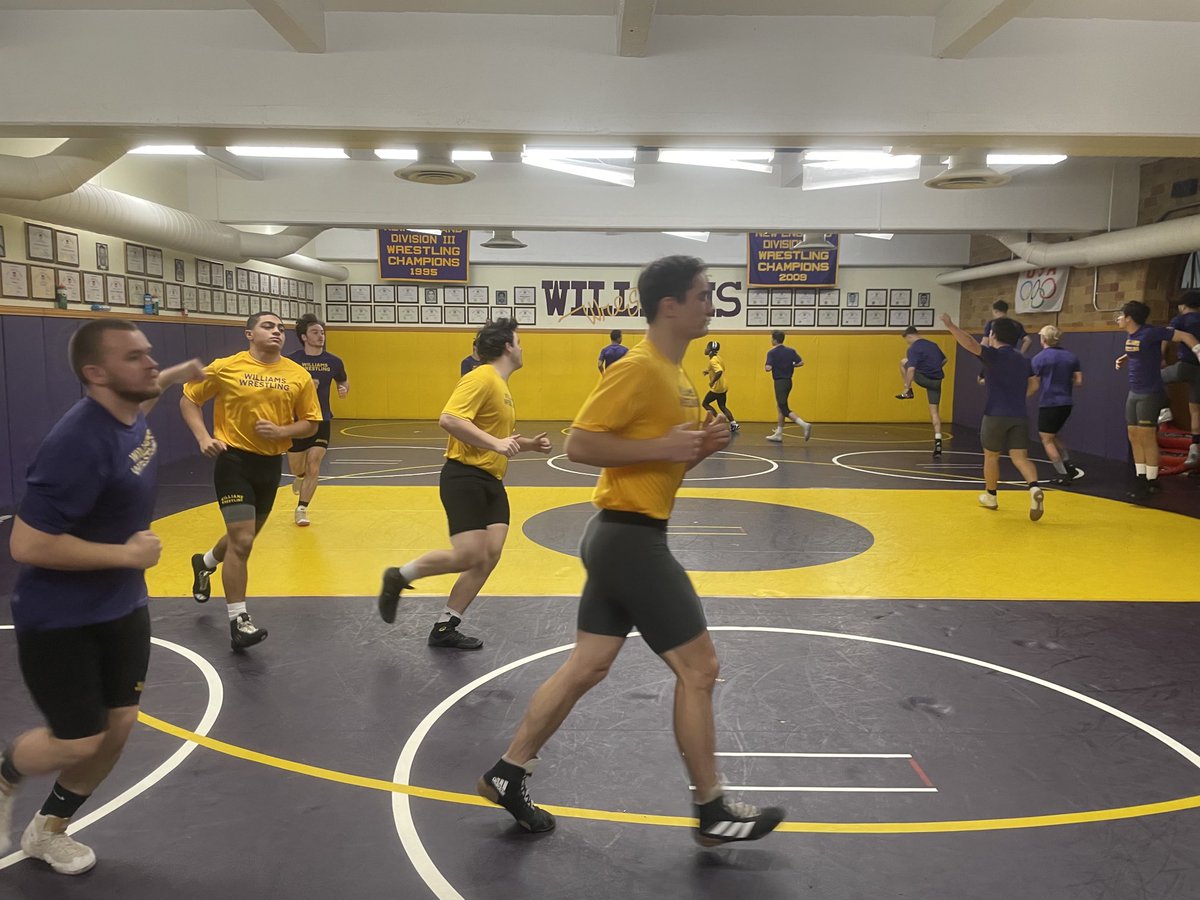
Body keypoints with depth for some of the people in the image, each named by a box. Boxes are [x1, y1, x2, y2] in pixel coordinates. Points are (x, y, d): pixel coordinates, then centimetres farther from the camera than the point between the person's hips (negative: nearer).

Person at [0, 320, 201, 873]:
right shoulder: (79, 443, -30)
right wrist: (125, 554, -24)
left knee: (118, 728, 12)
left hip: (121, 608, 8)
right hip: (58, 619, -8)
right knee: (78, 743, -1)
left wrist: (176, 375, 30)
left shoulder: (130, 412, -3)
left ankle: (48, 831, 36)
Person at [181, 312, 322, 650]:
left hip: (270, 464, 5)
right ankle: (238, 622, 0)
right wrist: (204, 437, -11)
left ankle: (205, 563, 55)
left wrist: (281, 431, -15)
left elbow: (310, 424, 4)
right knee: (241, 541, -11)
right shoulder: (225, 368, -7)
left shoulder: (298, 375, -1)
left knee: (244, 536, 22)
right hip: (234, 460, -5)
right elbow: (188, 400, 4)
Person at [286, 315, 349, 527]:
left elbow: (344, 382, 17)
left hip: (322, 421, 1)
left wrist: (344, 390, -7)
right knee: (297, 468, 12)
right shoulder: (291, 360, -9)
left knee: (313, 468, -8)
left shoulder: (333, 362, 0)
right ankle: (300, 477, 49)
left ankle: (301, 509, 6)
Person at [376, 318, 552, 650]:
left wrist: (529, 444, 17)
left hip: (491, 482, 9)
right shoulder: (481, 378, -11)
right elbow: (449, 419, -25)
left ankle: (445, 628, 10)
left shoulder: (502, 387, 20)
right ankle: (398, 577, 8)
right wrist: (495, 443, -27)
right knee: (469, 556, -15)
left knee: (490, 555, -1)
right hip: (465, 477, -9)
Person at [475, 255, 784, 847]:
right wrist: (662, 447, -21)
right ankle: (713, 812, 16)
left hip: (624, 536, 10)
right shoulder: (638, 369, -16)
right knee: (698, 667, 0)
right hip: (631, 537, -10)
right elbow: (578, 444, -20)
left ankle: (507, 774, 26)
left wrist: (698, 445, 3)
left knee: (588, 665, 14)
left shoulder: (673, 374, 14)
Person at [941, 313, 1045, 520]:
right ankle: (1034, 488, -25)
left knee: (991, 456, 14)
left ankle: (990, 496, 28)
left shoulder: (993, 355, -6)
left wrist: (951, 326, -25)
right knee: (1020, 457, 2)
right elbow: (1034, 385, 19)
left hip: (996, 415, -4)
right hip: (1020, 416, 5)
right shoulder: (1023, 360, 15)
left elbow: (970, 344, -23)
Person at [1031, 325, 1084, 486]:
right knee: (1053, 436, 23)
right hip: (1066, 403, 6)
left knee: (1047, 439, 5)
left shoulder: (1039, 358, -8)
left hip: (1048, 403, -6)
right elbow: (1078, 381, 7)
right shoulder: (1071, 356, 7)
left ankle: (1063, 475, 2)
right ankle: (1070, 466, 14)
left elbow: (1035, 385, -9)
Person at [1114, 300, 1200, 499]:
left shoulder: (1150, 333, -16)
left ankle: (1151, 482, 5)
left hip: (1150, 395, -8)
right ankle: (1141, 480, 17)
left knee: (1147, 438, -4)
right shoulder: (1129, 336, 8)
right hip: (1134, 393, 8)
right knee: (1134, 437, 10)